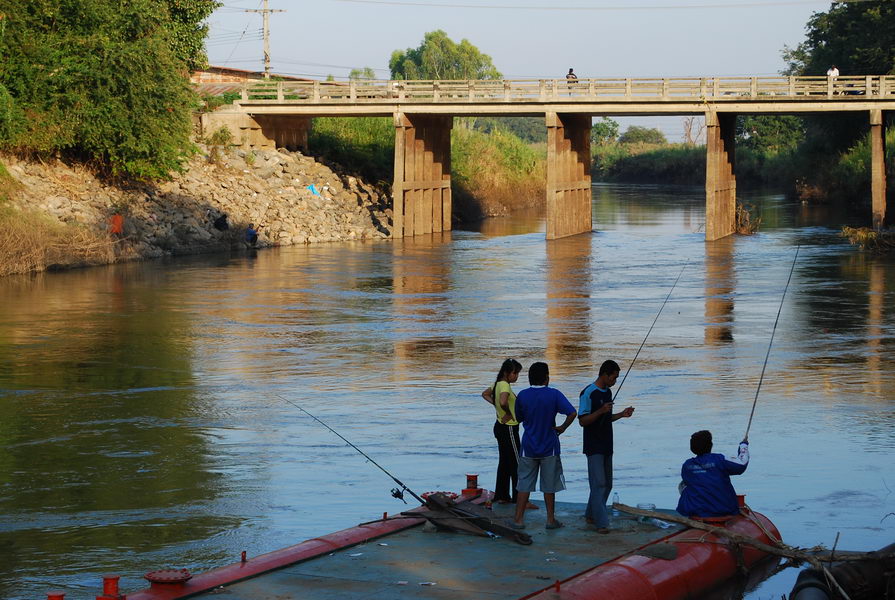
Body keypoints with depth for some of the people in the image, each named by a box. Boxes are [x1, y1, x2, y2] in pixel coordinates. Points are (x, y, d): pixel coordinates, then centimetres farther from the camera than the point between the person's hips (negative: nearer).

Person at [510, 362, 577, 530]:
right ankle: (551, 519, 14)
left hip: (528, 447, 2)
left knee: (524, 484, 8)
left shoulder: (522, 395, -4)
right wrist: (562, 428, -6)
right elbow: (572, 413, -20)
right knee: (549, 485, 9)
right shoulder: (554, 394, -11)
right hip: (549, 447, -2)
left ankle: (519, 519, 6)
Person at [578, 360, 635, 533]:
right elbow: (582, 421, -16)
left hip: (606, 446, 9)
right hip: (594, 447, -9)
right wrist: (601, 411, -26)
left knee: (607, 484, 12)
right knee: (599, 484, -11)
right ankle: (601, 523, -11)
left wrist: (621, 415, 8)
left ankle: (590, 515, 23)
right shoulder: (588, 393, -14)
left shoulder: (608, 392, 13)